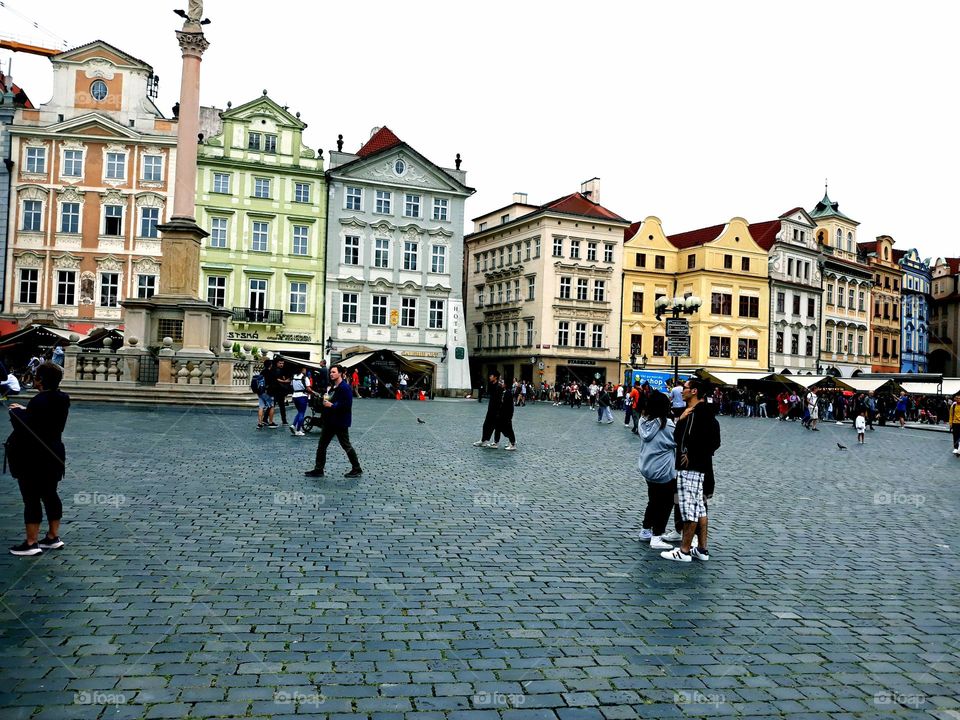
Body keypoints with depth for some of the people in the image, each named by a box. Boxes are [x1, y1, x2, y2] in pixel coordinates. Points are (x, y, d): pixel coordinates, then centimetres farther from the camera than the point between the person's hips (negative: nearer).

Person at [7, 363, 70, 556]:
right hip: (54, 455, 8)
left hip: (33, 460, -8)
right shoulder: (62, 399, 4)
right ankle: (53, 537, 24)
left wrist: (16, 412, -5)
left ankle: (31, 543, 7)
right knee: (50, 495, 16)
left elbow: (25, 429, -21)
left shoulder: (38, 401, -22)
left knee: (31, 499, 0)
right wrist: (24, 410, 13)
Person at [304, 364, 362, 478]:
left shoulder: (345, 387, -17)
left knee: (346, 445, 2)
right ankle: (318, 470, 17)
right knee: (321, 446, 9)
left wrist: (332, 405, -20)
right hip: (329, 421, 10)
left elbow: (347, 404, -25)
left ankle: (357, 469, 15)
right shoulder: (333, 387, 12)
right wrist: (326, 400, 2)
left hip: (340, 422, -9)